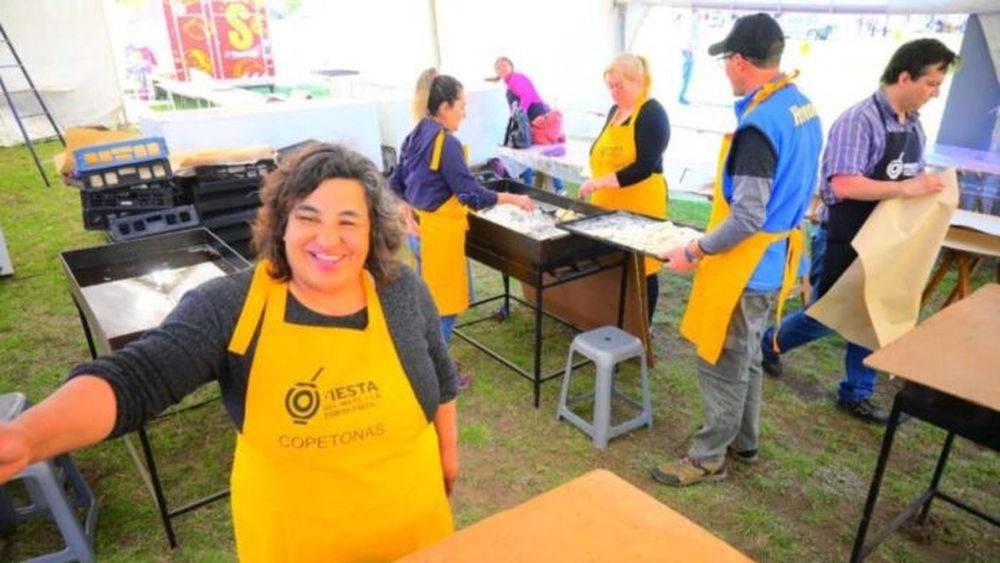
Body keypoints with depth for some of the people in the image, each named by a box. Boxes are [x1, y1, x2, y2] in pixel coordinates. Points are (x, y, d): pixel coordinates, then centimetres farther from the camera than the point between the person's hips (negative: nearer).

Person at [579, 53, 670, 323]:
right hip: (609, 205, 7)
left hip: (639, 206, -7)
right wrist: (596, 187, 5)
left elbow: (644, 167, -21)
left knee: (642, 269, 3)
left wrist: (600, 182, -24)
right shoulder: (615, 110, 12)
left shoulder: (652, 113, -12)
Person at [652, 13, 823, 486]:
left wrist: (693, 252, -17)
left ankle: (708, 458, 21)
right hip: (773, 260, 10)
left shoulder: (758, 125, -24)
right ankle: (744, 442, 39)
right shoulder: (803, 108, 6)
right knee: (745, 357, 23)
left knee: (722, 364, 5)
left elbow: (747, 219, -27)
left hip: (746, 267, -10)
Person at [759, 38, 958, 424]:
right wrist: (905, 189, -30)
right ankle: (768, 344, 31)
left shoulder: (914, 126, 7)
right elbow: (843, 185, -29)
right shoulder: (860, 120, -19)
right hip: (848, 241, -8)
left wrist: (930, 187, -1)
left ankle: (856, 395, 27)